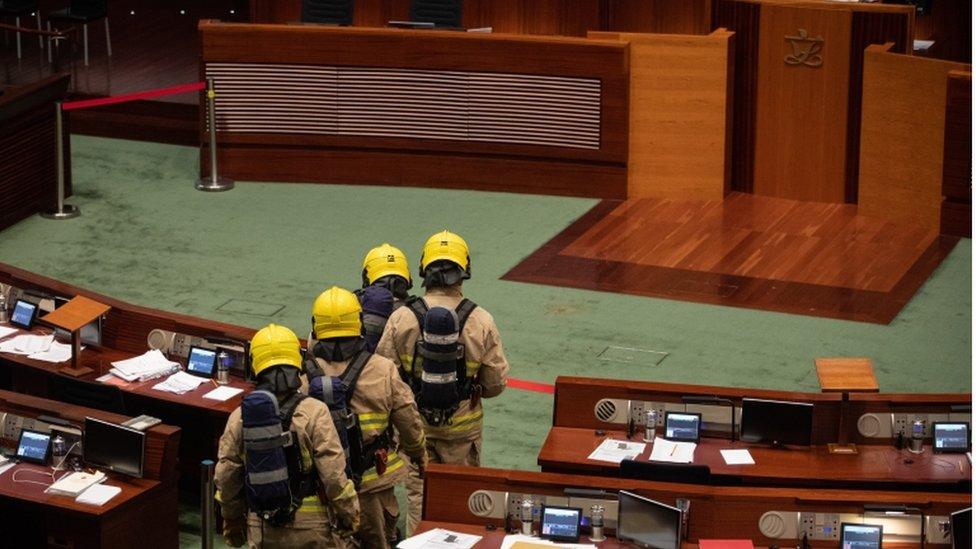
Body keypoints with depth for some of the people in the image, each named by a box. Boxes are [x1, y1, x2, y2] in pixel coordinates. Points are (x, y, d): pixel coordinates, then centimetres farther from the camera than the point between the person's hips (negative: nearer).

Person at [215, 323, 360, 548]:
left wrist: (232, 521, 18)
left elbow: (225, 479, 3)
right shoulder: (313, 413, -14)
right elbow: (334, 474, -15)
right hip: (310, 528, -3)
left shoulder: (238, 419, -3)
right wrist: (349, 514, -1)